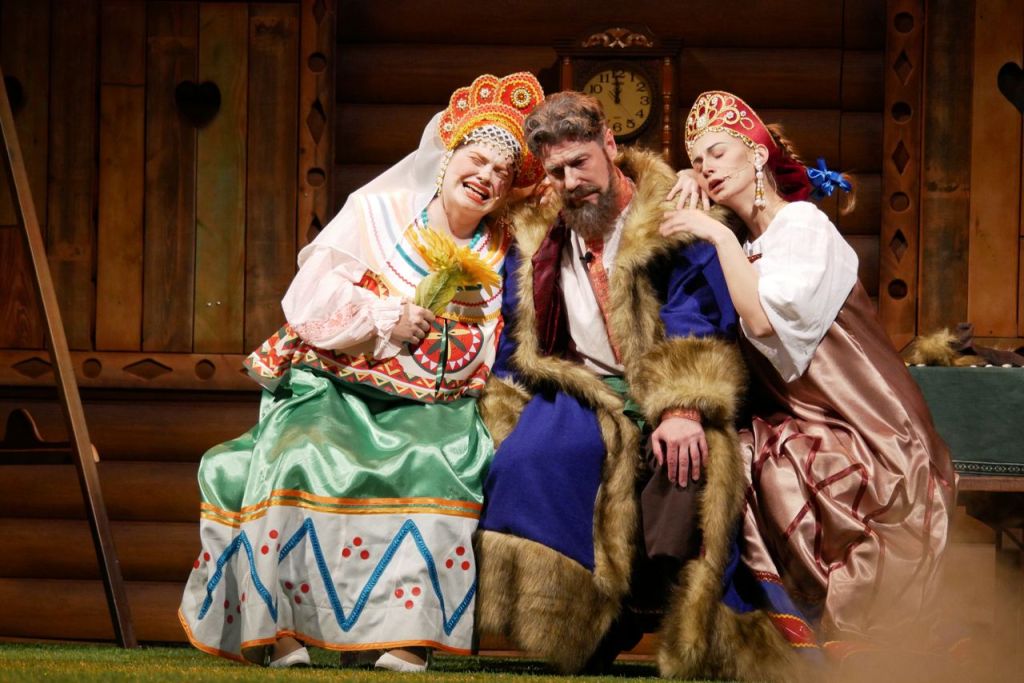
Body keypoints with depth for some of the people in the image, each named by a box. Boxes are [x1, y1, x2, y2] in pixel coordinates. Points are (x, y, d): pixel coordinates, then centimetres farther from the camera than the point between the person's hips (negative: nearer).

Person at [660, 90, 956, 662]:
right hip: (798, 419, 7)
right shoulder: (749, 244, 15)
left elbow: (763, 319, -21)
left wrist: (719, 236, -16)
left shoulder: (803, 225, -9)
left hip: (863, 440, -7)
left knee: (741, 466, -22)